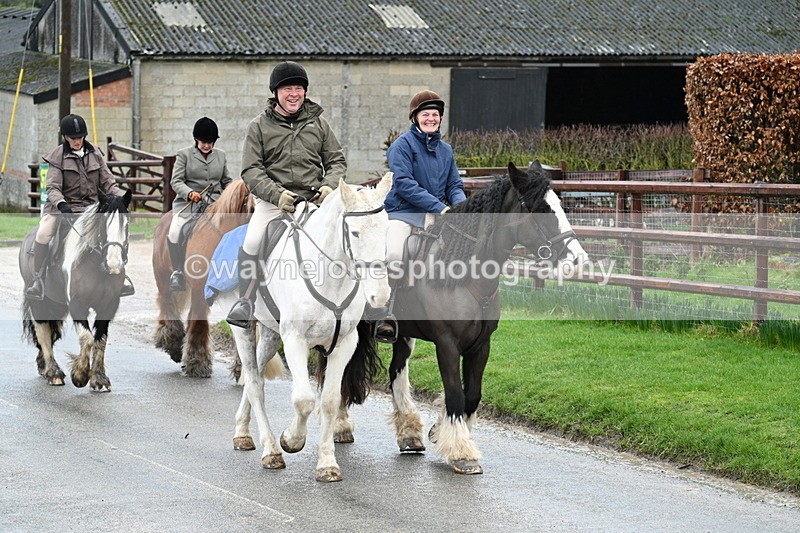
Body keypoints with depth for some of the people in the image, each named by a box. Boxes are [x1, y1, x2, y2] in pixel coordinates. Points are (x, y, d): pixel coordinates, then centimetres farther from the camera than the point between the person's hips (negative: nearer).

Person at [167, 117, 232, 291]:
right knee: (174, 234, -27)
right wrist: (190, 193, -21)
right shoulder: (184, 154, 6)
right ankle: (178, 273, -12)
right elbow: (176, 181, -2)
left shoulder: (220, 155, 17)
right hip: (188, 204, -2)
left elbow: (226, 182, 23)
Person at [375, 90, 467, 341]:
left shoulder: (446, 150, 18)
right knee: (394, 254, -32)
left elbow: (455, 186, 19)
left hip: (436, 215, 6)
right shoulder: (403, 145, -2)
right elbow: (404, 183, -12)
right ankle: (387, 317, -24)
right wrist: (440, 207, -17)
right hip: (403, 213, -6)